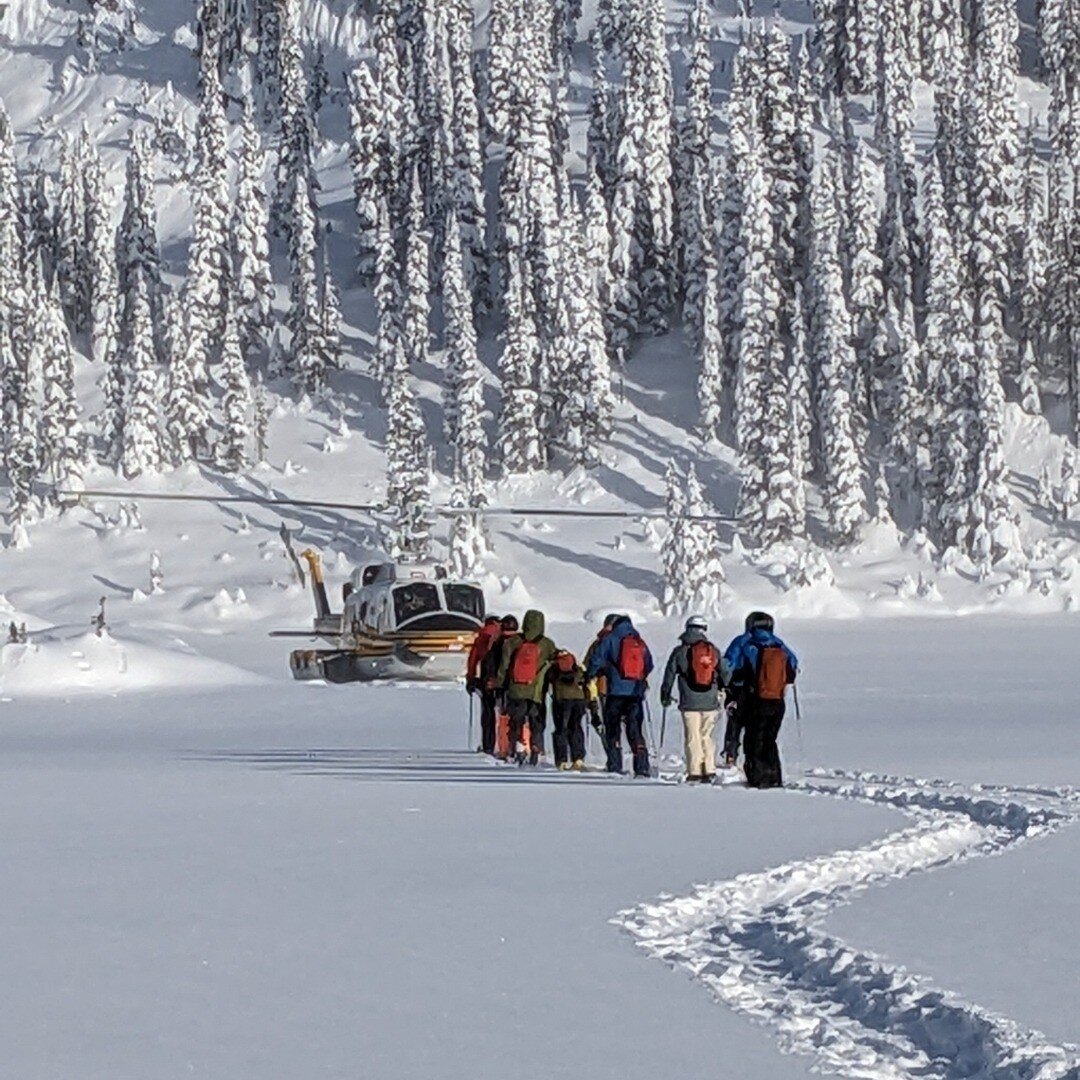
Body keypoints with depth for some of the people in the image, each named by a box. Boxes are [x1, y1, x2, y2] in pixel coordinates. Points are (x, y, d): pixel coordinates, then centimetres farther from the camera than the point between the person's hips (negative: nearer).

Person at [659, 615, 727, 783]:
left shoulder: (680, 651, -2)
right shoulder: (714, 651, 5)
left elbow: (669, 675, 2)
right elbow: (723, 673, 14)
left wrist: (665, 696, 14)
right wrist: (722, 692, 30)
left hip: (689, 703, -2)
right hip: (710, 702, 2)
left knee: (693, 737, 1)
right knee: (707, 736, 11)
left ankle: (694, 772, -1)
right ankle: (709, 771, 6)